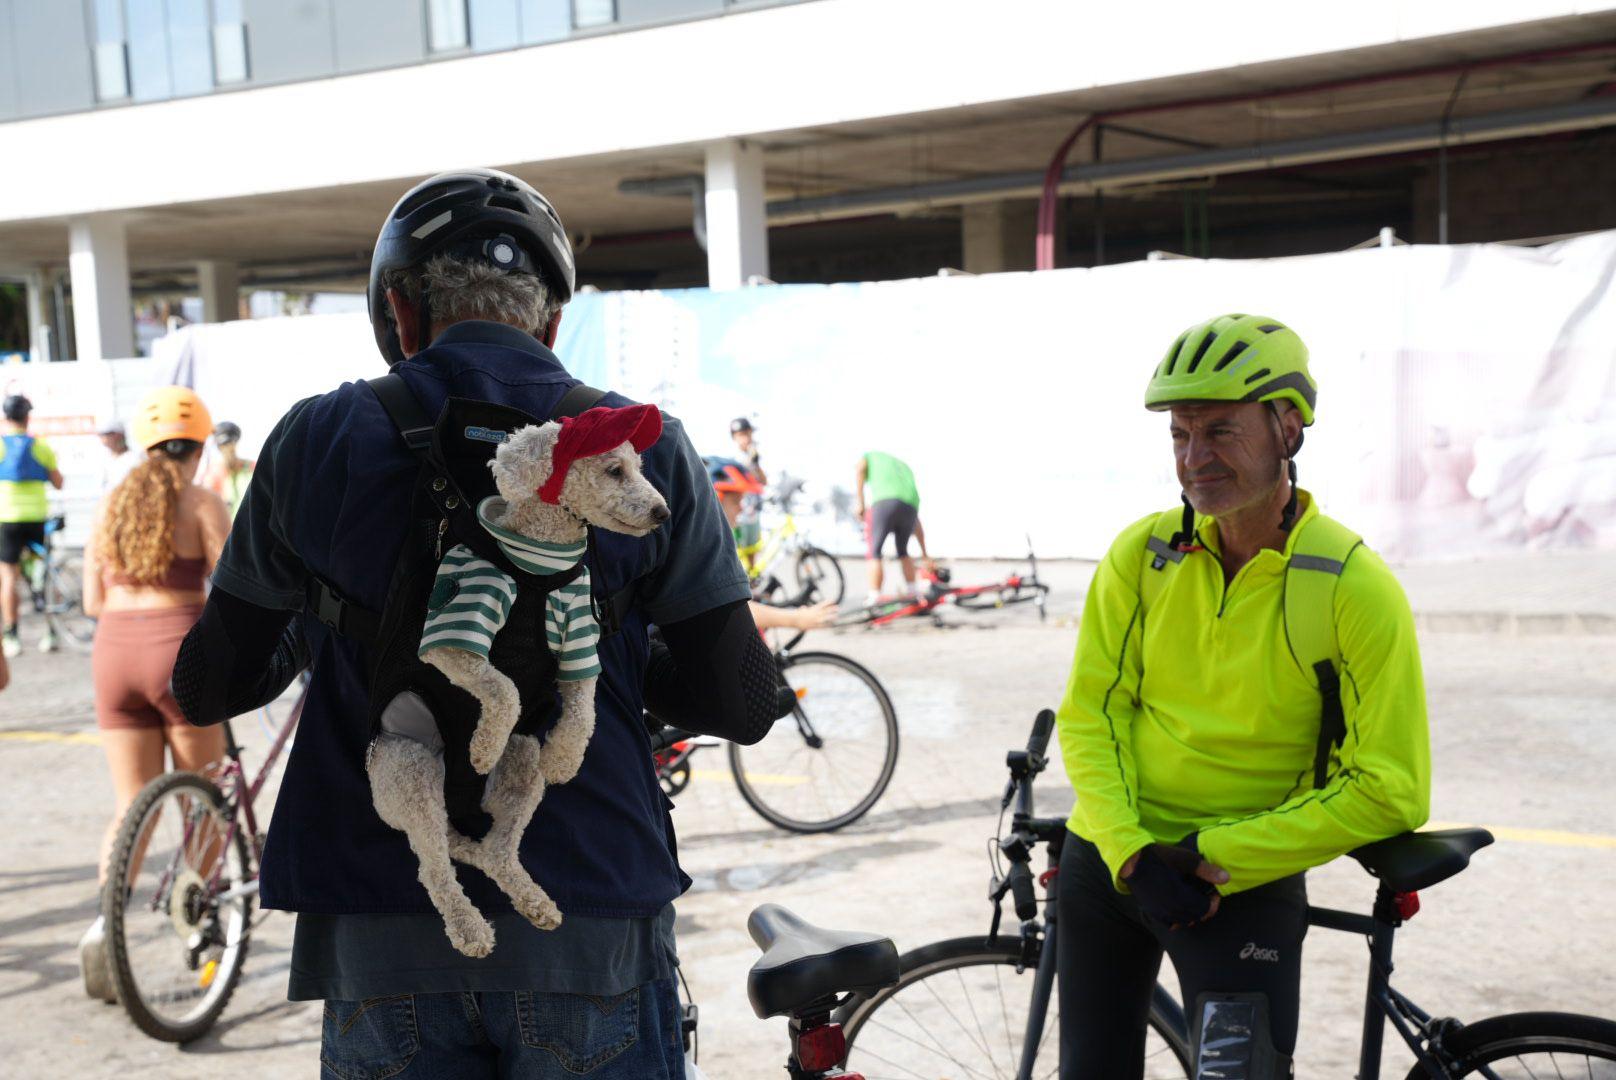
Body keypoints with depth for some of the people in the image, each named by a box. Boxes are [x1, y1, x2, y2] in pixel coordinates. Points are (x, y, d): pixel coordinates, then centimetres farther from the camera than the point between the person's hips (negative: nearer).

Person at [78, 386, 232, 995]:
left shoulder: (111, 504, 11)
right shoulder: (202, 504, -3)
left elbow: (93, 602, 12)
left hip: (114, 653, 4)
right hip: (180, 648, -4)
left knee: (131, 805, 9)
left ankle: (106, 921, -9)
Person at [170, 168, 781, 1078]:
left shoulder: (318, 439, -2)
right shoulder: (644, 448, -3)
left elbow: (208, 688, 6)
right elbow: (743, 706, -3)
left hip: (382, 934, 1)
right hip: (593, 929, 0)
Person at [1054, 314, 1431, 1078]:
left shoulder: (1357, 590, -14)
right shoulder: (1141, 554, -5)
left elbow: (1387, 792, -15)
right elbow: (1090, 713, -3)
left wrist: (1215, 857, -18)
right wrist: (1131, 850, -17)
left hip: (1246, 880, -3)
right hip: (1109, 861, 3)